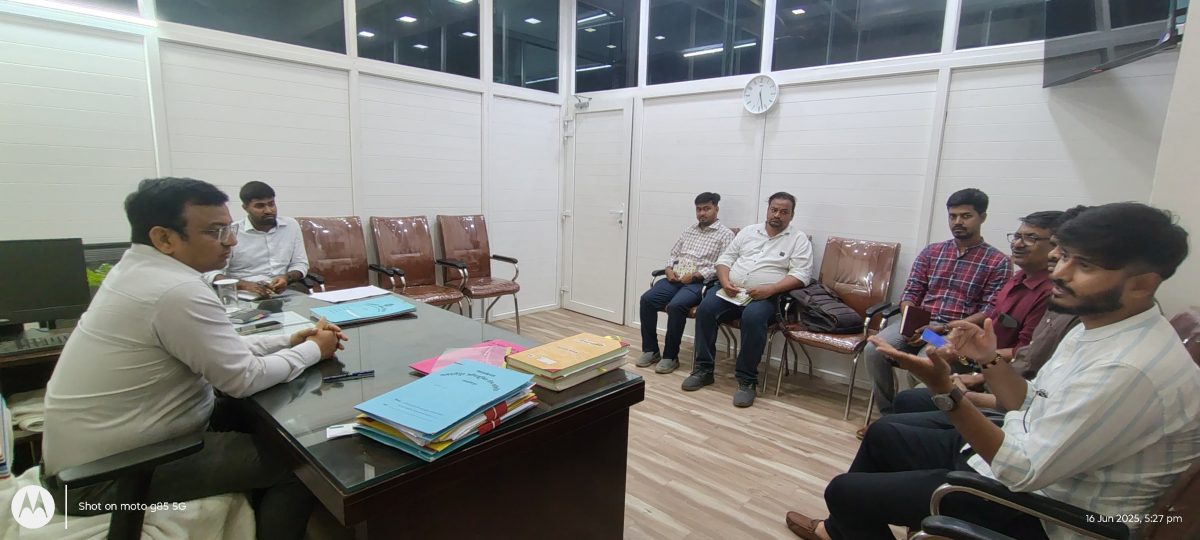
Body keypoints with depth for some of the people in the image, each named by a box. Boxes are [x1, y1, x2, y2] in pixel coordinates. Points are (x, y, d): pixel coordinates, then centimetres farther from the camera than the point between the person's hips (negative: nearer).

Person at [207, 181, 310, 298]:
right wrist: (245, 285, -26)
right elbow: (210, 273, -9)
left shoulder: (291, 225, 8)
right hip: (245, 294, -3)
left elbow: (300, 264, 12)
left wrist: (286, 277, -11)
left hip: (284, 291, 3)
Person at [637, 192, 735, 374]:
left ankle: (670, 356, -16)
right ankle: (650, 350, -6)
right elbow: (673, 254, 23)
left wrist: (695, 275, -17)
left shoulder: (725, 234, 1)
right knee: (647, 299, -18)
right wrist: (669, 269, 1)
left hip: (700, 282, -6)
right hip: (675, 278, 6)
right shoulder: (689, 230, 21)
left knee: (675, 305, -33)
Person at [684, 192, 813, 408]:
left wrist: (769, 289, -19)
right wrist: (725, 282, -6)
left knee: (753, 317, -36)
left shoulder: (799, 239, 7)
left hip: (766, 296, -3)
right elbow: (725, 259, 16)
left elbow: (801, 275, -5)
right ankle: (703, 369, -13)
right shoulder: (748, 231, 18)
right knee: (706, 308, -25)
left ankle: (747, 380, -21)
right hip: (731, 290, 4)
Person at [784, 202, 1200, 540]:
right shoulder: (1095, 327, 2)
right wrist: (989, 361, -6)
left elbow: (1024, 469, -30)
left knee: (845, 489, -6)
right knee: (882, 434, 22)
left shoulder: (1131, 369, -30)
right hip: (1031, 458, 10)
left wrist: (946, 392, -39)